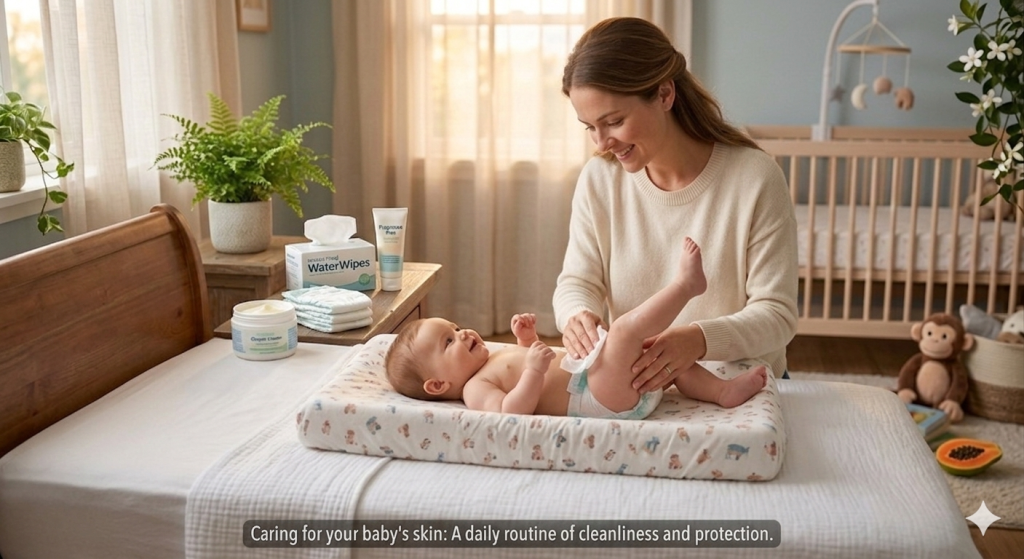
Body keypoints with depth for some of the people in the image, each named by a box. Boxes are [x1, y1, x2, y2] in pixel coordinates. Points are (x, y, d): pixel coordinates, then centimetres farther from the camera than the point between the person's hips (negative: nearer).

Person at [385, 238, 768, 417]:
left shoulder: (492, 361, 21)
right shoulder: (477, 388, -8)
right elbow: (510, 413, -26)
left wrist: (527, 339, 17)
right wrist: (533, 372, -32)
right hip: (602, 399, -10)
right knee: (624, 329, -28)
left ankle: (722, 390, 13)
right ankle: (684, 283, -13)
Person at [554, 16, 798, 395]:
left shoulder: (755, 178, -13)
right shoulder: (599, 179, -2)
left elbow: (777, 314, -13)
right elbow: (578, 282, 4)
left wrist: (700, 339, -33)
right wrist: (577, 315, -22)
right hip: (635, 387, 4)